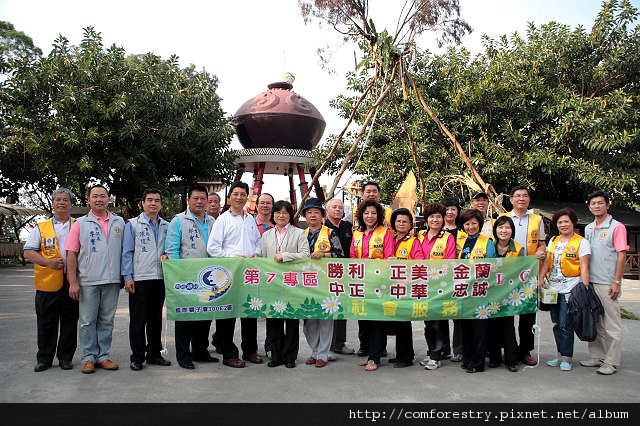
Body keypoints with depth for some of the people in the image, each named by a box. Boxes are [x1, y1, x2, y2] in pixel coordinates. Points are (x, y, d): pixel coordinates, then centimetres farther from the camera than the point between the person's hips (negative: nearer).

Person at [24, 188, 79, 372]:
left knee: (70, 322, 5)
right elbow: (28, 252, 4)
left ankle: (66, 357, 17)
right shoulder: (41, 227, 10)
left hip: (72, 282, 0)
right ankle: (44, 358, 18)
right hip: (47, 283, 0)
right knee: (46, 323, 5)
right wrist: (48, 262, -11)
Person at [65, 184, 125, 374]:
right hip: (88, 281, -2)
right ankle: (88, 357, 14)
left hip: (112, 280, 2)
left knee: (107, 320, 8)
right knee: (87, 321, 3)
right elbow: (71, 254, 0)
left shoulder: (119, 222, 10)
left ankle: (103, 355, 18)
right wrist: (73, 282, -6)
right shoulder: (80, 223, 3)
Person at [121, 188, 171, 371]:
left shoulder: (166, 226, 14)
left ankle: (154, 353, 21)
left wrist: (167, 255, -5)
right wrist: (127, 277, -7)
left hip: (160, 278, 4)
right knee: (138, 319, -1)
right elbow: (127, 252, 0)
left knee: (156, 318, 11)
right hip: (139, 278, -4)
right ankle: (137, 356, 8)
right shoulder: (133, 224, 4)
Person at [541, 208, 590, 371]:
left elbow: (584, 267, -7)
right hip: (554, 288, 6)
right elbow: (547, 261, 13)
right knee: (556, 324, 9)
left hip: (571, 288, -5)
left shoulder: (582, 242, -1)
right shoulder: (553, 241, 14)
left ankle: (566, 358, 5)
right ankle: (560, 355, 20)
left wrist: (585, 288, -14)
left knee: (565, 324, -6)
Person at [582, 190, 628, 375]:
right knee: (594, 322, 12)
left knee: (611, 323, -1)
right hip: (590, 282, 7)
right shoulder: (588, 228, 14)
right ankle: (597, 357, 22)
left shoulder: (616, 227, -5)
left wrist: (617, 282, -14)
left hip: (607, 283, -6)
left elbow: (621, 255, -9)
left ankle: (611, 362, 6)